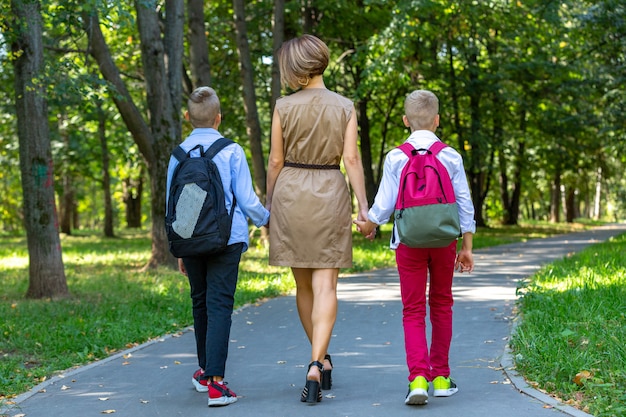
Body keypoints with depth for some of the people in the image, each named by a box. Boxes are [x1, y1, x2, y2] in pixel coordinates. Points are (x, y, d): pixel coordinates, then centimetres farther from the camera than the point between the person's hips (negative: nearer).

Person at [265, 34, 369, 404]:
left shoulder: (284, 107, -3)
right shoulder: (344, 106, 0)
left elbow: (276, 161, 0)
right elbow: (351, 158, -7)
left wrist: (268, 202, 11)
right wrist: (363, 205, -5)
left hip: (290, 192, 0)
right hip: (330, 193, 0)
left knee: (304, 284, 13)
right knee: (325, 284, -3)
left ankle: (322, 360, 25)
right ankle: (316, 364, -19)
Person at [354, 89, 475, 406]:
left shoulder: (396, 158, -4)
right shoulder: (451, 157, 0)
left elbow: (384, 204, -1)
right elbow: (464, 205, 2)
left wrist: (368, 226, 19)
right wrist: (467, 247, 11)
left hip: (409, 241, -1)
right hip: (444, 240, 1)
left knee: (413, 310, 1)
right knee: (441, 305, 15)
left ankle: (418, 378, -13)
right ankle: (440, 377, 21)